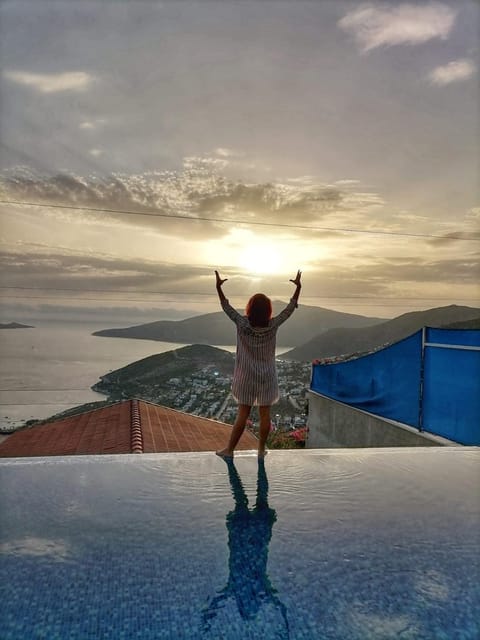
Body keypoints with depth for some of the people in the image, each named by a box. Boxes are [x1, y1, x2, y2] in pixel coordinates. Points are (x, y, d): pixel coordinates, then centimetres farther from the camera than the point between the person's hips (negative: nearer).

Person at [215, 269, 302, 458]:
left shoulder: (243, 324, -15)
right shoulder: (272, 326, -12)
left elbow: (227, 308, -4)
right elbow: (290, 309, -2)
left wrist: (218, 288, 1)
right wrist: (298, 288, 4)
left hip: (246, 377, 0)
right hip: (266, 377, 0)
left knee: (242, 414, 7)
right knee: (264, 414, 10)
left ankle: (230, 449, 15)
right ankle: (261, 449, 21)